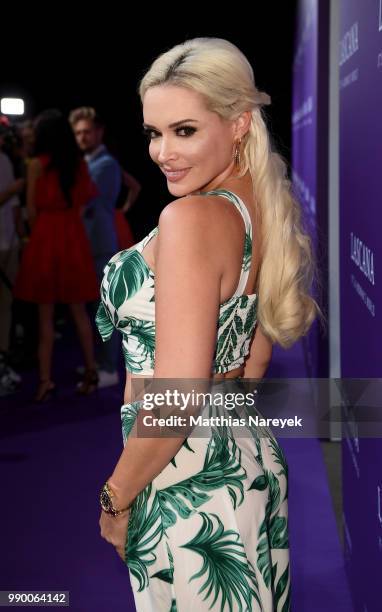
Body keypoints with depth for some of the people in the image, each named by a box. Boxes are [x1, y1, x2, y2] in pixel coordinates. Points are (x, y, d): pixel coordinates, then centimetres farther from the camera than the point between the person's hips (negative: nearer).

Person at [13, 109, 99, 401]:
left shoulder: (37, 164, -7)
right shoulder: (80, 163, 4)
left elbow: (32, 209, -3)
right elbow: (86, 199, 9)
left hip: (46, 237, -4)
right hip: (74, 236, 4)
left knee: (46, 313, 2)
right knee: (79, 310, 14)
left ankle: (46, 379, 3)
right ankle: (91, 371, 17)